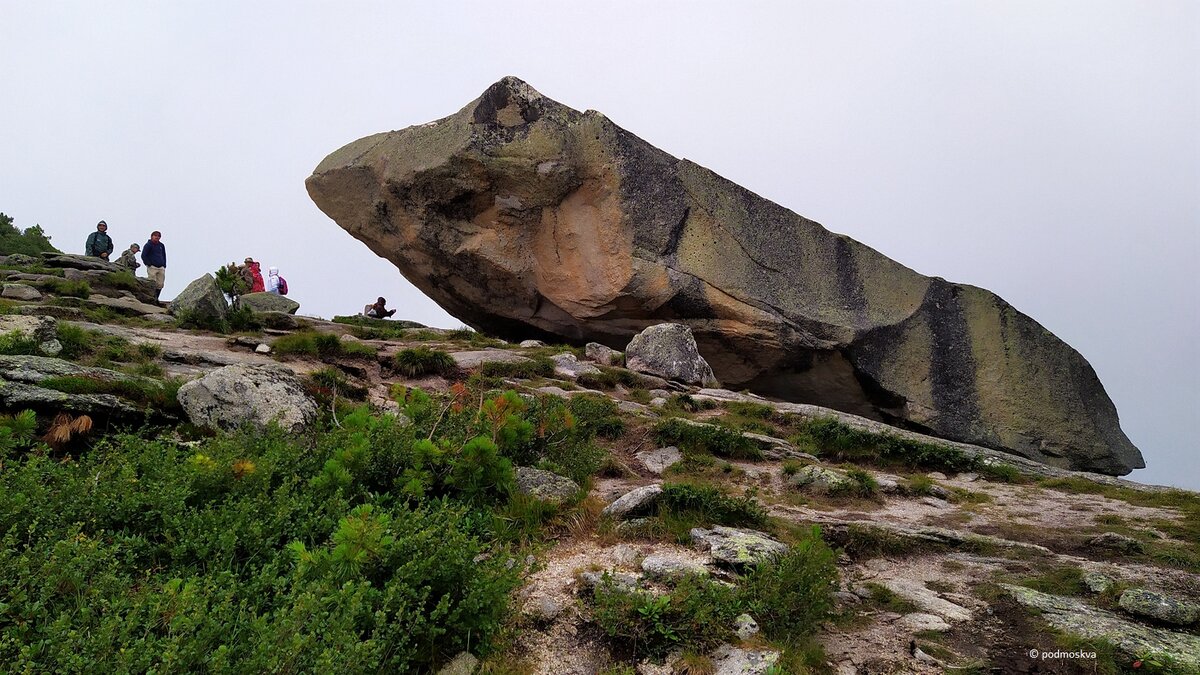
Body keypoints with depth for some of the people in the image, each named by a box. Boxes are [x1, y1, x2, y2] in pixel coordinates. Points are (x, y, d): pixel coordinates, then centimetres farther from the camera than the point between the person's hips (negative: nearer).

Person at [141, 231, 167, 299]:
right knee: (152, 285, -11)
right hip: (152, 267, -5)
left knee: (160, 285, 1)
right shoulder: (148, 245, 0)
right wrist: (149, 264, -9)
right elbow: (143, 256, -3)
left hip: (161, 268, 5)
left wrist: (164, 265, 14)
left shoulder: (161, 245, 17)